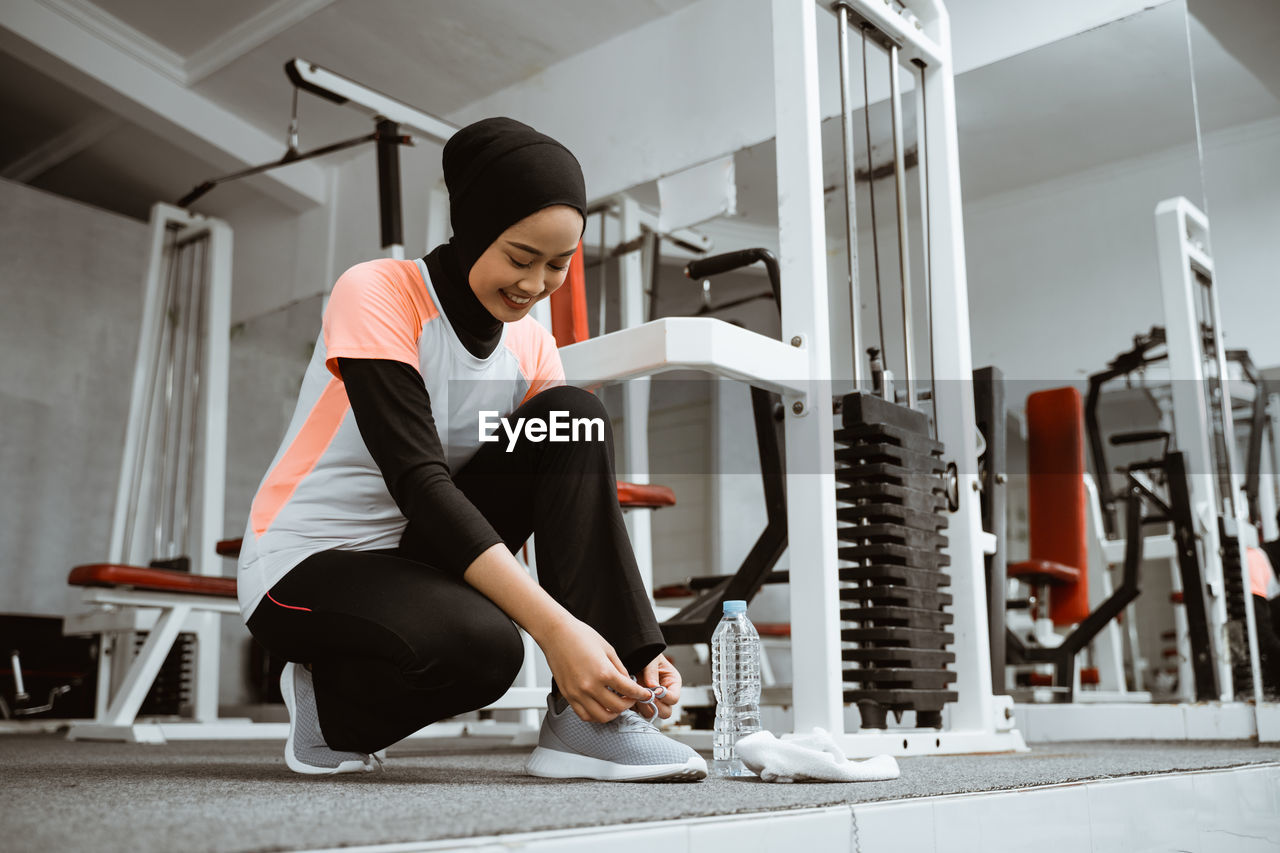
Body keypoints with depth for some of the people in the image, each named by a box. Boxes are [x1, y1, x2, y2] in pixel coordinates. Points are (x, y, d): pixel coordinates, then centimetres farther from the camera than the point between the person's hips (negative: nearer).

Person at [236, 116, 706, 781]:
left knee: (575, 418, -15)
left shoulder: (531, 348, 0)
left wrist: (640, 648, -19)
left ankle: (589, 717, -19)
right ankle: (326, 705, -2)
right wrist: (555, 628, -36)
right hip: (304, 570, -6)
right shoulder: (375, 295, -18)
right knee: (481, 645, -37)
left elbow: (577, 503, -3)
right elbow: (418, 482, -28)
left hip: (419, 556, 6)